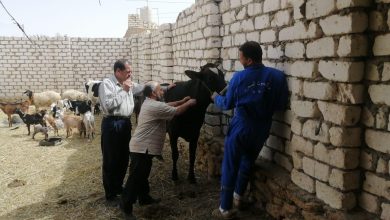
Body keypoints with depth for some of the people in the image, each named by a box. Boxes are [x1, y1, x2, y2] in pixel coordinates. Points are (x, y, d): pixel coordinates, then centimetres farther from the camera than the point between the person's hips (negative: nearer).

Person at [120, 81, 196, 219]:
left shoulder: (149, 103, 13)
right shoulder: (155, 106, -19)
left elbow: (167, 105, 23)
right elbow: (177, 111, -12)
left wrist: (181, 101, 17)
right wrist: (188, 104, 4)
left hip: (144, 147, 11)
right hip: (142, 148, -11)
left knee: (143, 175, 22)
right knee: (135, 178, -3)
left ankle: (144, 198, 36)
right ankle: (126, 207, 5)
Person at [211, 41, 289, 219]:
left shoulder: (239, 77, -12)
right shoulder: (278, 76, -8)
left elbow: (227, 104, -1)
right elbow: (281, 105, -1)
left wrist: (216, 98, 21)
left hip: (239, 129, -3)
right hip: (261, 131, 3)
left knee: (230, 167, 9)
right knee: (247, 163, 25)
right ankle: (238, 196, 41)